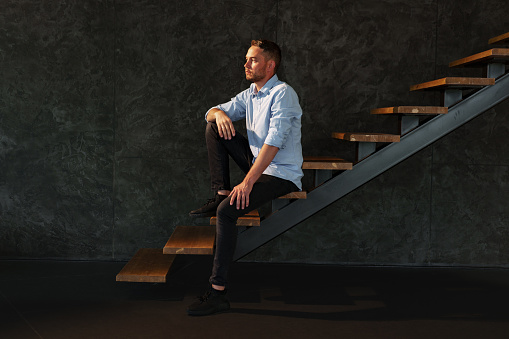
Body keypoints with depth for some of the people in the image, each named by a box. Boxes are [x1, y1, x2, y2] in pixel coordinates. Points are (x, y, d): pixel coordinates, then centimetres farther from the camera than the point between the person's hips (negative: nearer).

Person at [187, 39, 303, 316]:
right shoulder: (249, 95, 11)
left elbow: (273, 143, -26)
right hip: (257, 164, 8)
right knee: (214, 127, 3)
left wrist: (247, 182, -31)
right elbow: (211, 113, 15)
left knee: (227, 211, -29)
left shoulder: (283, 94, -16)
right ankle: (221, 194, 0)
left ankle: (217, 292, -25)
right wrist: (219, 114, -12)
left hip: (282, 176, -8)